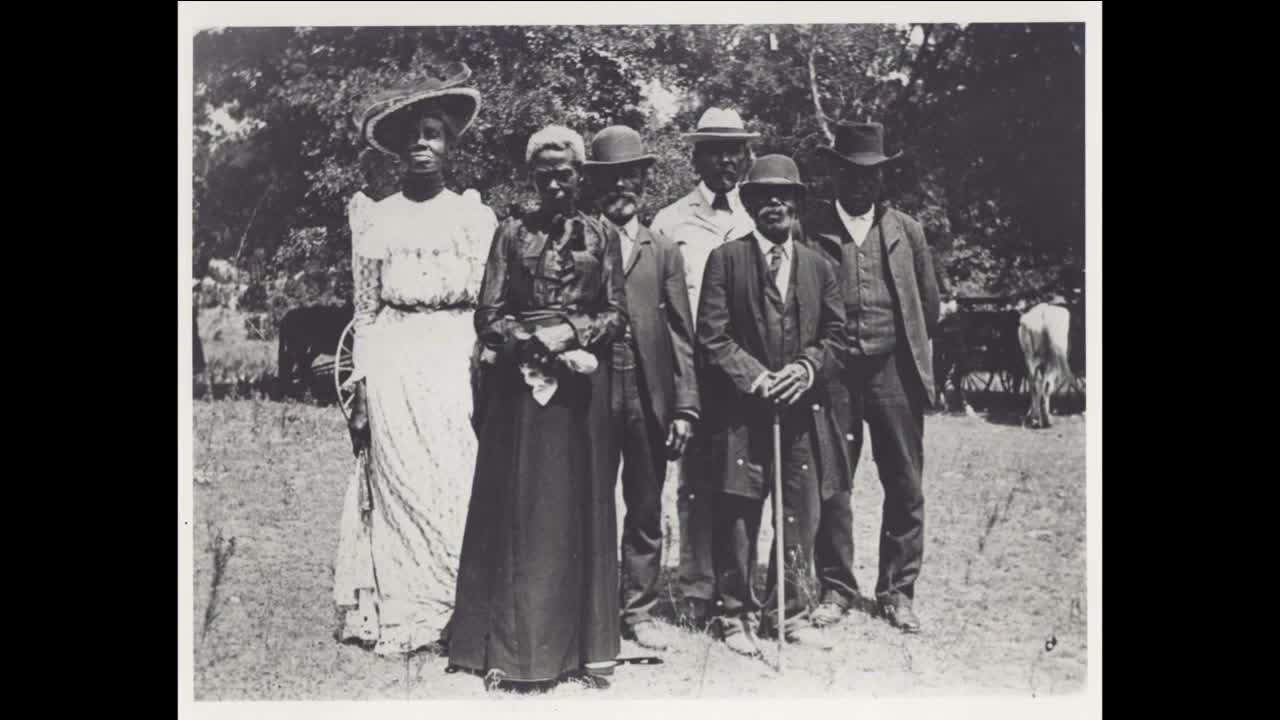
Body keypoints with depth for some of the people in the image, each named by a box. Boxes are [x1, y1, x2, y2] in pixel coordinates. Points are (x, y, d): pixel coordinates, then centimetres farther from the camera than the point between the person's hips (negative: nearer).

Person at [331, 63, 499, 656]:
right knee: (400, 485, -1)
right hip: (395, 367, 0)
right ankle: (402, 615, 8)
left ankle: (465, 613, 7)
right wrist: (360, 394, 2)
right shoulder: (373, 220, 8)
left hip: (461, 364, 0)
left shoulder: (478, 218, 8)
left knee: (462, 486, -3)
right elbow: (365, 313, 8)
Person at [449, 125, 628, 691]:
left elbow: (616, 315, 5)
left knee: (579, 507, 3)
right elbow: (488, 316, 2)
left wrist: (571, 333, -12)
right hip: (518, 381, 0)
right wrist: (535, 342, -12)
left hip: (581, 382, 1)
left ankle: (581, 647, 12)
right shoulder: (511, 234, 8)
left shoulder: (603, 236, 9)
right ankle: (509, 649, 5)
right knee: (516, 508, -1)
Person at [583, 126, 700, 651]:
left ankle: (638, 611, 20)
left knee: (646, 511, 9)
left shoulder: (664, 253, 11)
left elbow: (681, 335, 6)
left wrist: (685, 406, -1)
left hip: (649, 397, 2)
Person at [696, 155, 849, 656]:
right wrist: (755, 377, -14)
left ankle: (790, 613, 21)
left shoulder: (818, 266, 13)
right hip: (740, 411, -3)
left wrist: (808, 368, -8)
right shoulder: (726, 259, 2)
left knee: (801, 517, 7)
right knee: (737, 516, 2)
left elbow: (836, 334, 11)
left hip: (803, 409, 3)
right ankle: (737, 615, 16)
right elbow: (712, 336, -4)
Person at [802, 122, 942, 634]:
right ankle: (836, 588, 15)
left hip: (894, 371, 2)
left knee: (904, 486, 4)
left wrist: (909, 349, 14)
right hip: (832, 374, -2)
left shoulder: (906, 231, 9)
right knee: (831, 483, 2)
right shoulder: (811, 229, 1)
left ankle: (897, 591, 16)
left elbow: (929, 306, 16)